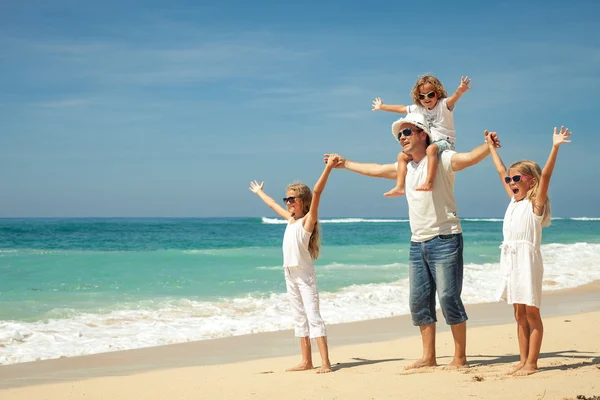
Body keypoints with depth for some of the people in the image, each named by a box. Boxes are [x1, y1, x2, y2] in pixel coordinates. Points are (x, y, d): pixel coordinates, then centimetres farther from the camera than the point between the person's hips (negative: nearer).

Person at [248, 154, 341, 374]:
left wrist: (328, 167, -29)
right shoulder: (290, 219, 15)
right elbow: (273, 205, 33)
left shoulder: (308, 219, -5)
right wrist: (259, 192, 49)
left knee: (313, 316, -11)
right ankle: (306, 361, 14)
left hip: (305, 274, -8)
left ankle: (325, 362, -14)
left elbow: (316, 193, -18)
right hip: (290, 274, 8)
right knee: (299, 318, 9)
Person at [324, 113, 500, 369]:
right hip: (418, 243, 8)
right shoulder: (405, 167, 16)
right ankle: (428, 357, 16)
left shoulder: (441, 160, -7)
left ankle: (460, 357, 0)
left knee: (449, 298, -9)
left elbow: (470, 158, -25)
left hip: (444, 240, -8)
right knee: (419, 302, 8)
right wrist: (345, 164, 40)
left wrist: (488, 146, -45)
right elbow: (375, 170, 30)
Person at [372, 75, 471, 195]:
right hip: (426, 144, 8)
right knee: (402, 155, 1)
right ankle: (399, 187, -9)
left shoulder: (443, 105, -8)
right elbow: (400, 108, 23)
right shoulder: (418, 109, 11)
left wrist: (460, 91, -53)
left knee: (431, 149, -41)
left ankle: (429, 183, -52)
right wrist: (382, 107, 31)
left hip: (445, 142, -8)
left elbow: (453, 99, -30)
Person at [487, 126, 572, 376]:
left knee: (531, 312, -3)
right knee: (519, 314, 9)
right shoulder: (514, 201, 16)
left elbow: (546, 175, -17)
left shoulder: (535, 203, -4)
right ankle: (523, 361, 12)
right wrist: (492, 148, 33)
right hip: (510, 260, 7)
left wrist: (555, 147, -27)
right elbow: (501, 172, 25)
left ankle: (532, 362, -2)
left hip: (528, 260, -7)